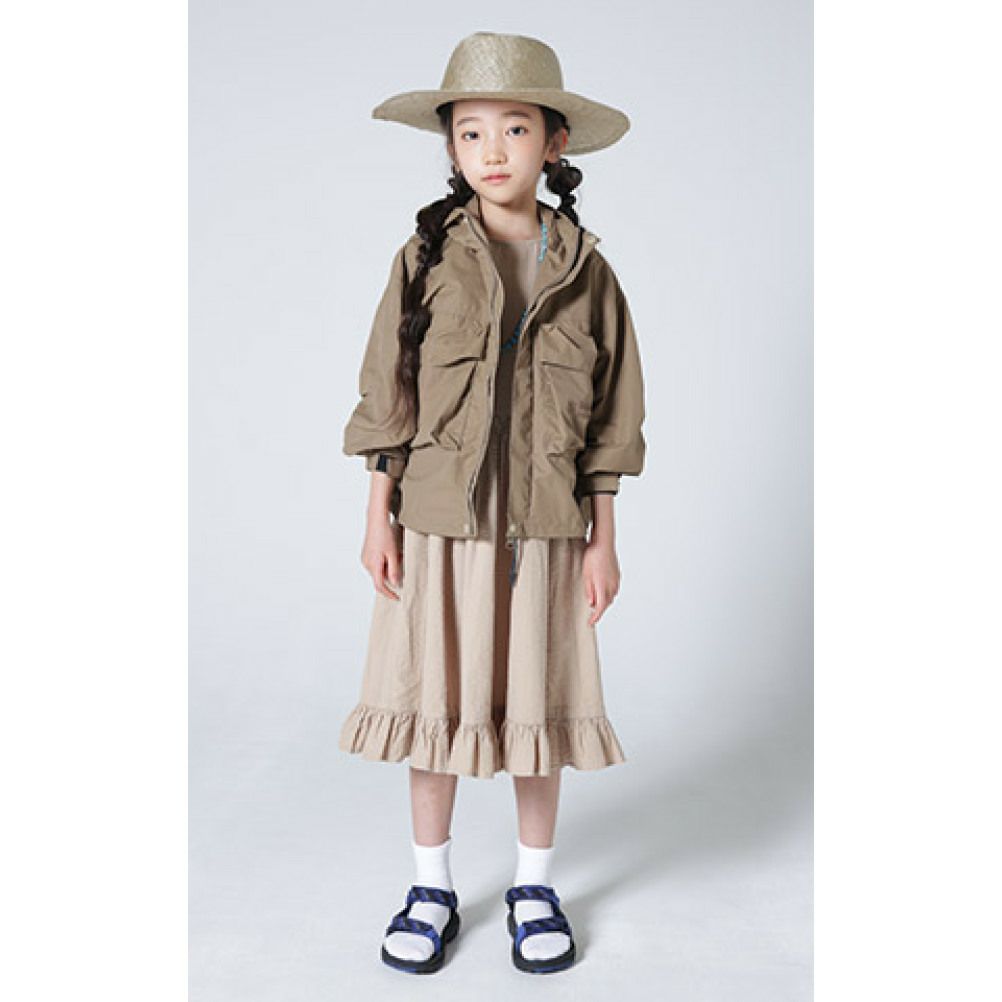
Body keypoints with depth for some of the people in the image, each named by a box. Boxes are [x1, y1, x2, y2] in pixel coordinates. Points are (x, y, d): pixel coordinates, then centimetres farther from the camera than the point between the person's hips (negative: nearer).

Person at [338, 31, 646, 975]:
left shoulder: (584, 268, 2)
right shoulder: (426, 259, 0)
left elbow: (608, 418, 5)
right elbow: (387, 398, 2)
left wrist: (603, 537, 3)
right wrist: (379, 518, -1)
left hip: (544, 525, 1)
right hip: (438, 518, 0)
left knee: (540, 703, 9)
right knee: (433, 701, 7)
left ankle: (534, 884, 29)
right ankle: (431, 886, 27)